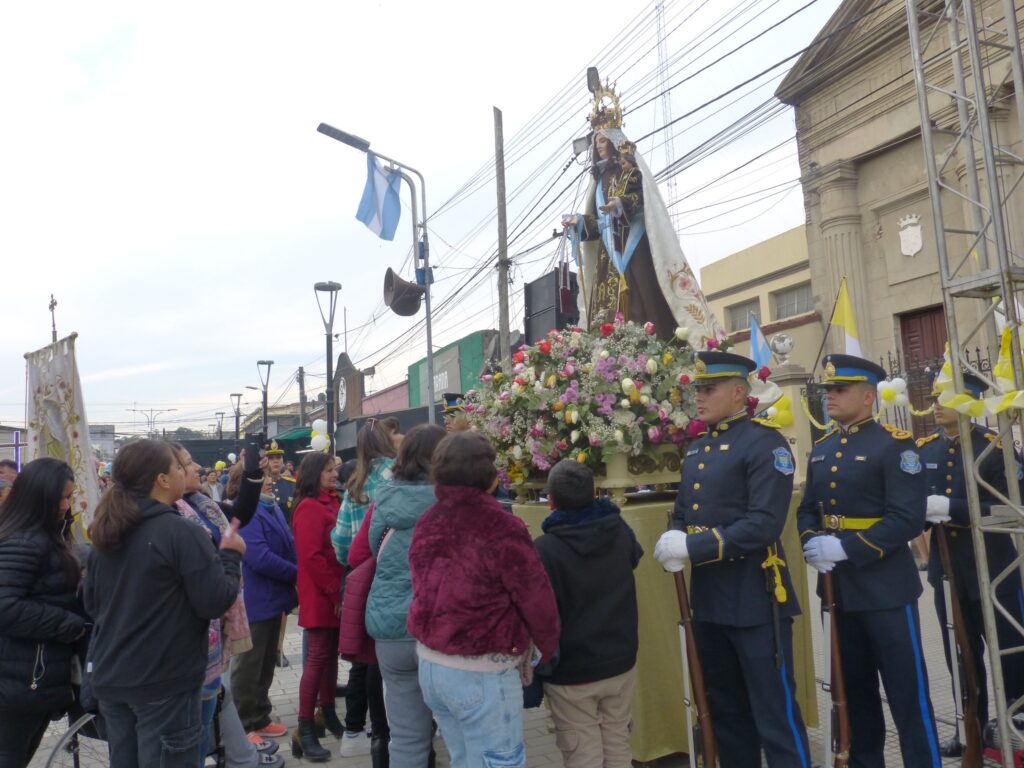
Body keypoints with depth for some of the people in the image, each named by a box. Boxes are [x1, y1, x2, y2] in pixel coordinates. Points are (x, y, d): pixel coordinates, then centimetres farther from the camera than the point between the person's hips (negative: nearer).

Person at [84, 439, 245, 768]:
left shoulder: (105, 534, 4)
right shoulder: (182, 533, -19)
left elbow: (91, 602, 15)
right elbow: (215, 602, -20)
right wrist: (230, 555, -6)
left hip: (109, 677, 7)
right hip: (164, 681, -7)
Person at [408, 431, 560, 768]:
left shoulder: (426, 524, 2)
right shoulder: (501, 528, -20)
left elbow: (427, 589, 9)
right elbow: (537, 600, -14)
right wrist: (548, 650, 2)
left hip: (429, 662, 8)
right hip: (481, 673, -7)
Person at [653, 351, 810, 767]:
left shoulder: (765, 443, -12)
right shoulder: (696, 449, 13)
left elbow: (765, 522, -22)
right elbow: (683, 512, 17)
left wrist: (694, 547, -25)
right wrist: (674, 541, -6)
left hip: (754, 599, -8)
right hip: (708, 599, 8)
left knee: (775, 713, 4)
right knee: (725, 710, 20)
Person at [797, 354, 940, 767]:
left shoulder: (894, 444, -11)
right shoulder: (821, 449, 9)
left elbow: (908, 519, -19)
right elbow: (808, 509, 12)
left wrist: (847, 548, -24)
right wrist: (812, 543, -9)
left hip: (886, 587, -6)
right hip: (839, 588, 7)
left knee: (907, 691, 5)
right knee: (854, 687, 19)